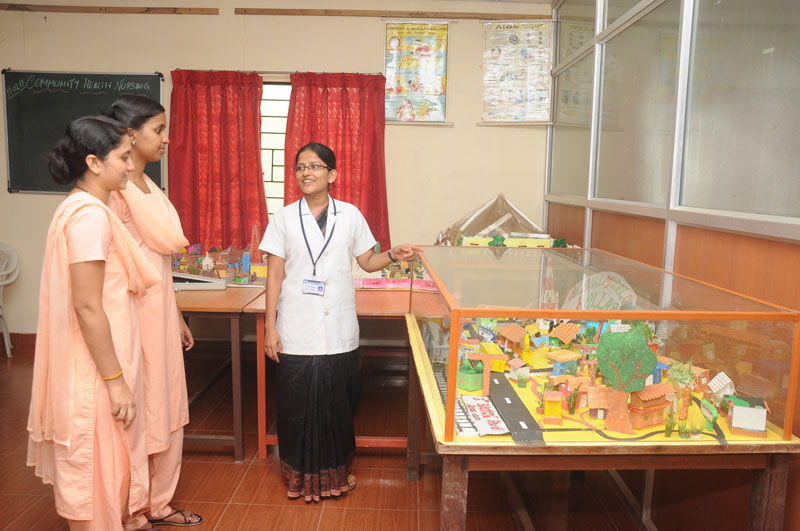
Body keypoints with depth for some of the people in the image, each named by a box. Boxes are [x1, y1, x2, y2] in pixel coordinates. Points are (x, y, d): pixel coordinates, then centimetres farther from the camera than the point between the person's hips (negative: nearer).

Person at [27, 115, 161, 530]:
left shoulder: (80, 208, 10)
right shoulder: (90, 215, -21)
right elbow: (87, 307, -24)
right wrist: (115, 380, -20)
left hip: (93, 362, 10)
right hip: (96, 369, -10)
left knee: (100, 461, 22)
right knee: (95, 464, 6)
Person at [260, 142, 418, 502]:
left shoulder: (350, 215, 4)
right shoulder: (284, 218, 2)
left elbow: (367, 262, 10)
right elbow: (275, 276, 1)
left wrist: (393, 255, -10)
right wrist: (270, 327, -2)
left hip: (338, 330, 1)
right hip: (297, 331, 0)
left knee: (338, 401, 7)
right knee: (298, 402, 5)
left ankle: (336, 470, 29)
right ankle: (302, 475, 25)